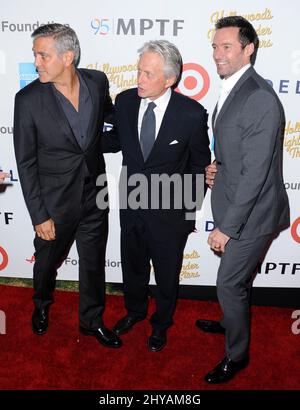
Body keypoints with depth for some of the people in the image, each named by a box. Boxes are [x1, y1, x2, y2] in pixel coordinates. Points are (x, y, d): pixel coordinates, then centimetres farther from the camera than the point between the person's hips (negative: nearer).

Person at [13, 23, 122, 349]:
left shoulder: (97, 81, -7)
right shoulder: (28, 99, -16)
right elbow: (26, 163, -12)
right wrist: (39, 216, -12)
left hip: (93, 195, 3)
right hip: (55, 201, -2)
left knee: (94, 263, 16)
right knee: (47, 261, 19)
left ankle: (91, 320, 41)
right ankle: (42, 305, 53)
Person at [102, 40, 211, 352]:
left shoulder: (192, 114, -20)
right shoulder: (125, 101, -9)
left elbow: (199, 164, -7)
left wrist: (190, 208, -4)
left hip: (169, 211, -3)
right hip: (131, 205, 4)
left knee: (166, 275, 18)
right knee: (132, 267, 24)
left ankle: (161, 323, 47)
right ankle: (135, 311, 54)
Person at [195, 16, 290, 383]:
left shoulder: (261, 100, -24)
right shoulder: (231, 90, 6)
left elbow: (255, 173, -25)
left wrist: (227, 227, -21)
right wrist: (217, 167, -1)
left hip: (252, 214, -8)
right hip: (233, 205, 8)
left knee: (229, 284, 4)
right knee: (236, 278, 26)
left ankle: (237, 354, 28)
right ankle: (231, 322, 51)